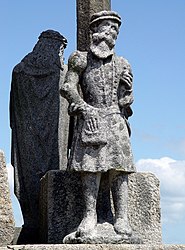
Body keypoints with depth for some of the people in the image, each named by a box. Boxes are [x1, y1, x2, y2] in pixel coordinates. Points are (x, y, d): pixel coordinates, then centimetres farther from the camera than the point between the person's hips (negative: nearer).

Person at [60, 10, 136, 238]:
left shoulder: (122, 64, 17)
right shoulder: (81, 59, 9)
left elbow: (125, 102, 17)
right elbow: (67, 87, 0)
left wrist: (127, 88, -4)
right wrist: (84, 108, -11)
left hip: (115, 119, 2)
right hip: (89, 118, -2)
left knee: (118, 168, -6)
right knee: (90, 165, -11)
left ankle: (121, 218, -7)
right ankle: (90, 216, -8)